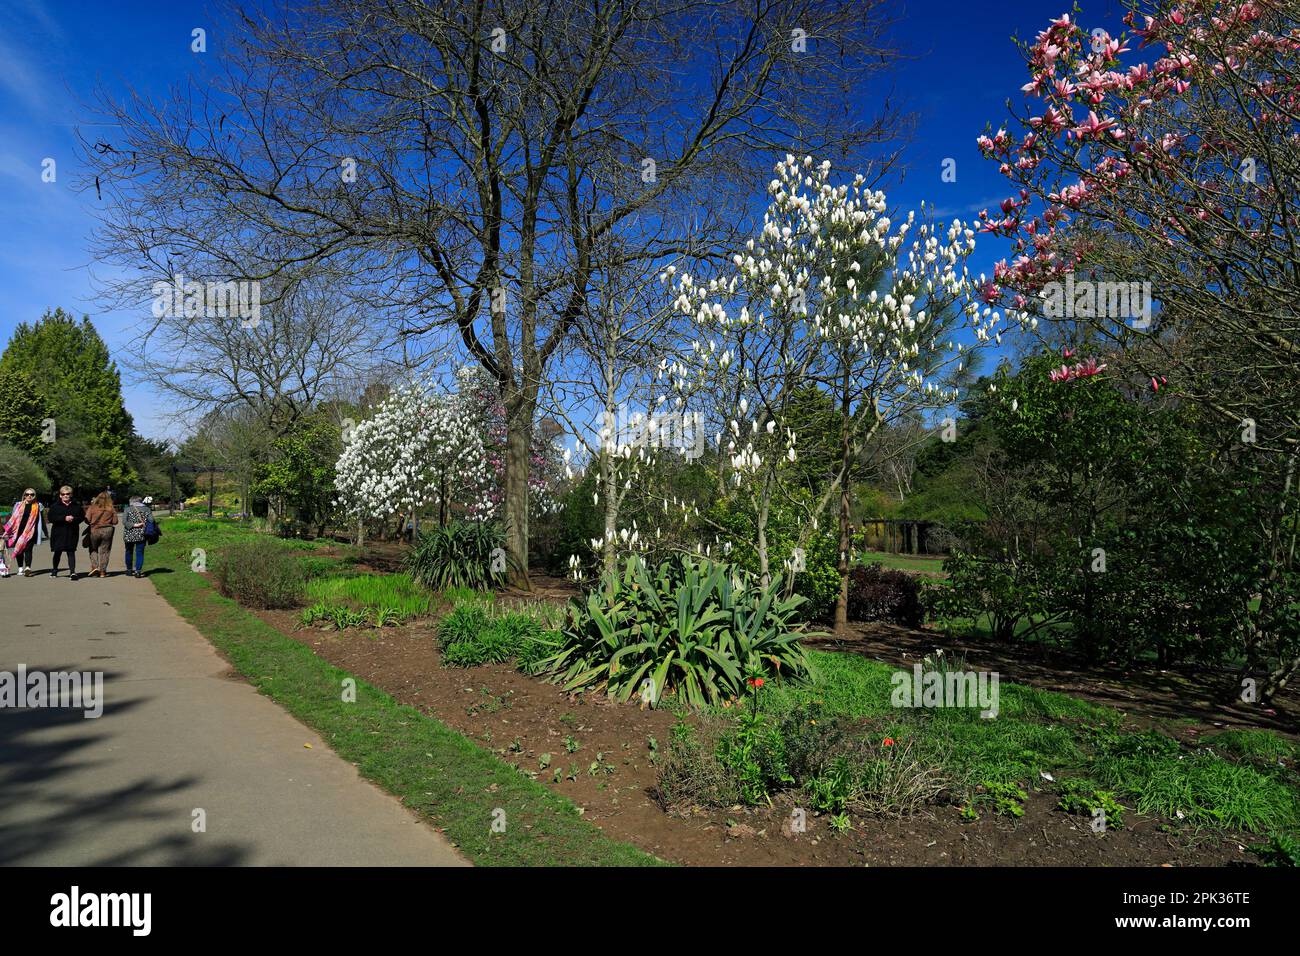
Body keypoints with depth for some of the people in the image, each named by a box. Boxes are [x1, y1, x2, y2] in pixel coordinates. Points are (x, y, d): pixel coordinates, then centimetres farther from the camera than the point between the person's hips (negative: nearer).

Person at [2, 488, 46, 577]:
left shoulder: (38, 506, 8)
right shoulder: (18, 505, 11)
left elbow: (42, 520, 11)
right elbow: (12, 518, 11)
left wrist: (44, 533, 12)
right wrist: (6, 530, 6)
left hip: (31, 532, -3)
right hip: (18, 531, 3)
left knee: (28, 549, -14)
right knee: (18, 550, 6)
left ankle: (28, 568, -25)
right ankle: (20, 569, 17)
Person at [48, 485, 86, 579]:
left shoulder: (76, 506, 8)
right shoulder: (55, 506, 4)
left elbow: (82, 517, 6)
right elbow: (51, 518, -7)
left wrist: (74, 519, -13)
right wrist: (64, 518, -17)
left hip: (72, 533, 0)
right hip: (58, 533, 0)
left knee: (71, 552, -7)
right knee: (57, 552, 12)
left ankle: (72, 572, -13)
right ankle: (54, 569, 33)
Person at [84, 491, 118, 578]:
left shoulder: (92, 508, -5)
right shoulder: (111, 509, -3)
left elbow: (87, 520, -7)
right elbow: (115, 521, -2)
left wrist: (93, 522, 14)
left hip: (94, 531, -1)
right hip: (107, 531, 1)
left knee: (93, 550, 17)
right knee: (104, 551, 7)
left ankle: (94, 566, 0)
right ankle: (102, 571, 8)